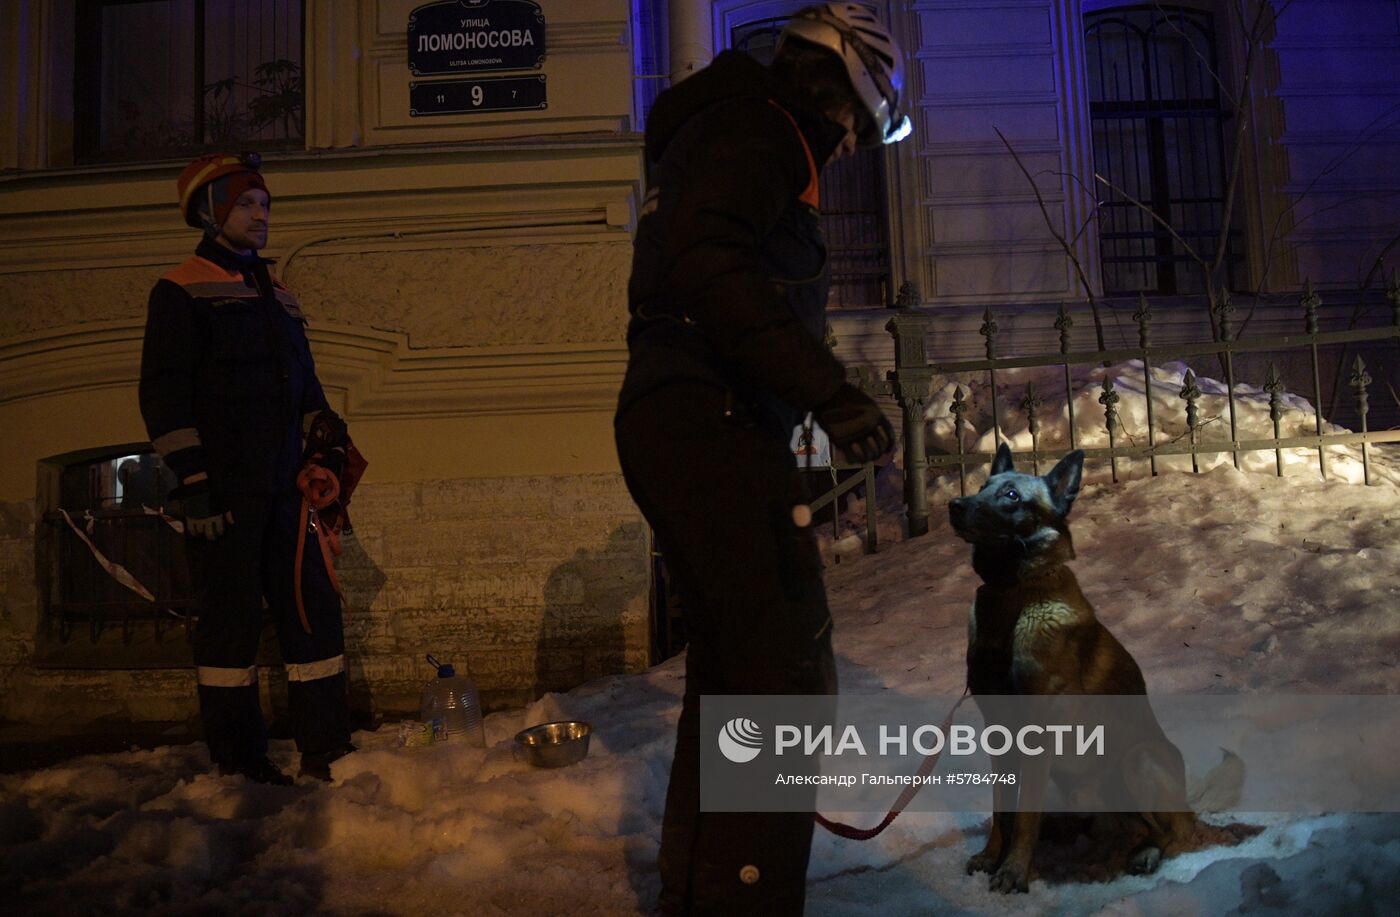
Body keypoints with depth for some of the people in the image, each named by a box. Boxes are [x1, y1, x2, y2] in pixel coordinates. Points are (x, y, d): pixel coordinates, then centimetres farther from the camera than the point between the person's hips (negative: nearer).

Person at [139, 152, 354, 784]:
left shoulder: (278, 298, 22)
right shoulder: (180, 291, 1)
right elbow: (163, 393, -6)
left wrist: (328, 442, 9)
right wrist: (192, 480, -14)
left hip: (284, 488, 7)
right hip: (224, 489, -6)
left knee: (314, 607, 5)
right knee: (231, 617, -2)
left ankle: (325, 751, 14)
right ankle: (239, 764, 9)